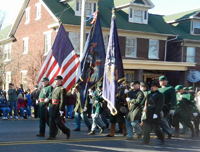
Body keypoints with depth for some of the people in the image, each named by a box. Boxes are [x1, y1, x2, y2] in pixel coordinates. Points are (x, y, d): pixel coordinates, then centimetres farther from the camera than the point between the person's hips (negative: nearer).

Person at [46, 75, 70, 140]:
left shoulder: (62, 89, -12)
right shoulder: (55, 88, 15)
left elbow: (63, 101, -17)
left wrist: (61, 110, -20)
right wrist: (48, 100, 2)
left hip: (58, 108, -8)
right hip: (52, 107, 8)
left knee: (58, 122, -3)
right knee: (51, 122, 7)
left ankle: (67, 131, 18)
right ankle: (52, 136, 13)